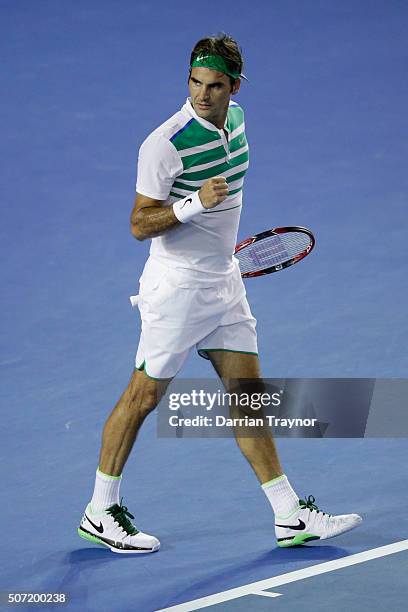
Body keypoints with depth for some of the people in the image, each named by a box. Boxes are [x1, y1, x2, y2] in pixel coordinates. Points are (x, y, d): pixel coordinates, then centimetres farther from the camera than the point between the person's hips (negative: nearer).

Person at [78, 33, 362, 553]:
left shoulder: (234, 118, 3)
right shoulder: (166, 143, -22)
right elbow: (139, 224, -19)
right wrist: (195, 204, -31)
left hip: (224, 281, 8)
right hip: (177, 289, -7)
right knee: (143, 396, 2)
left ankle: (291, 518, 10)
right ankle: (99, 514, 15)